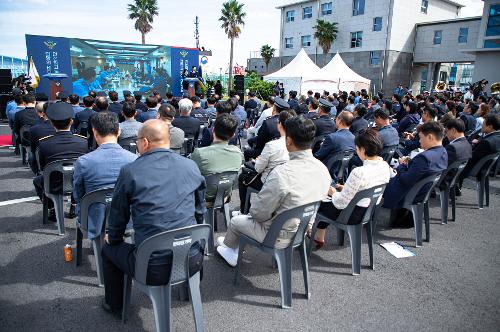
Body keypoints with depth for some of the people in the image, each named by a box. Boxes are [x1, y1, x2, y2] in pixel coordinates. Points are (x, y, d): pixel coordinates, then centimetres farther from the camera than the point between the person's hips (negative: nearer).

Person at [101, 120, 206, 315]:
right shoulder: (191, 166, 0)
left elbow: (118, 215, 4)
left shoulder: (129, 171, -8)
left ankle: (115, 305, 43)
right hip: (192, 262, 3)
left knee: (109, 248, 25)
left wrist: (113, 238, 26)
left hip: (152, 269, -2)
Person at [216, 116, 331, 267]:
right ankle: (233, 253, 41)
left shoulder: (281, 173, -33)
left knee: (235, 221, 19)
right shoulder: (323, 169, -10)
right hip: (303, 231, 7)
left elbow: (259, 212, -23)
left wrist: (252, 210, 2)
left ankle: (228, 246, 50)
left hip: (280, 237, -6)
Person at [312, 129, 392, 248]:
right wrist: (346, 188, 8)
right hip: (372, 211, 8)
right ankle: (319, 236, 32)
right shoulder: (385, 166, -5)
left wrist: (333, 193, -4)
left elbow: (341, 203, -23)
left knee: (319, 203, 16)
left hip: (354, 215, -8)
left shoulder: (359, 172, -30)